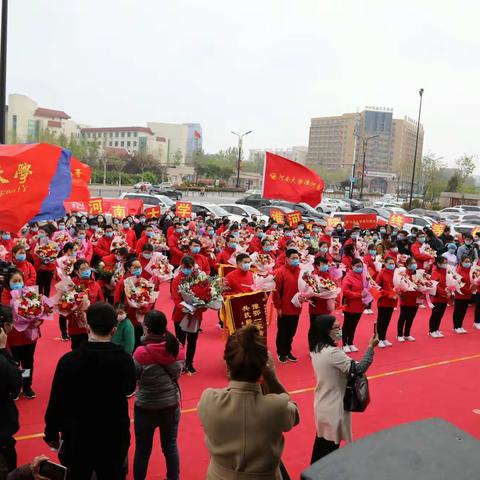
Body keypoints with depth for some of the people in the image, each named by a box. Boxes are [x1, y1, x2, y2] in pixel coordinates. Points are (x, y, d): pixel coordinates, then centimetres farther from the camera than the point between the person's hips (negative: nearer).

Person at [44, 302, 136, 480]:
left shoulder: (69, 360, -19)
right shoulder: (125, 359, -12)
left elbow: (56, 402, -11)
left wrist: (51, 434, 4)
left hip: (78, 437, -1)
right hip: (115, 436, 2)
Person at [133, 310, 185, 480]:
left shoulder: (142, 353, -23)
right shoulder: (178, 348, -10)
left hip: (146, 408, -3)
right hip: (171, 406, 4)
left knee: (143, 449, 16)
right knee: (170, 447, 21)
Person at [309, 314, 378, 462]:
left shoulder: (316, 349, 0)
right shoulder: (332, 353, -27)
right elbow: (358, 369, -26)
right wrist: (370, 348, -22)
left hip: (322, 404, 9)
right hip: (333, 407, -9)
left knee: (321, 440, 24)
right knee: (331, 445, 6)